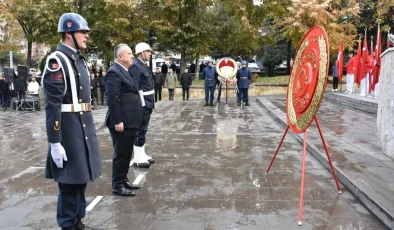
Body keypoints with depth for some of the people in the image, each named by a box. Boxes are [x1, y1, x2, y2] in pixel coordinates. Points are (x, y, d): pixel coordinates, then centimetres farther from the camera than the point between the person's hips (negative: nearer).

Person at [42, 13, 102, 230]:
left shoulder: (78, 59, 13)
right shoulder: (56, 61, -15)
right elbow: (52, 105, -19)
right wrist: (55, 142, -20)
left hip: (84, 126, 9)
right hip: (68, 129, -9)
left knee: (80, 177, 17)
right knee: (69, 181, 2)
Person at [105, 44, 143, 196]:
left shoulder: (125, 71, 17)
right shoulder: (114, 72, -15)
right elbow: (112, 99, -21)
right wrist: (118, 121, -23)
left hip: (129, 121, 10)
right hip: (122, 122, -10)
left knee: (127, 153, 16)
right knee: (121, 154, -1)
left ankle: (123, 180, 27)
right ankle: (117, 185, 9)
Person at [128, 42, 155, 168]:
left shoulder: (144, 66, 15)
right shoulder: (135, 67, -15)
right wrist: (141, 103, -21)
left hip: (148, 103, 10)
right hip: (142, 103, -10)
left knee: (143, 129, 15)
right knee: (140, 130, -5)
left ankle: (141, 154, 25)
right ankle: (138, 158, 2)